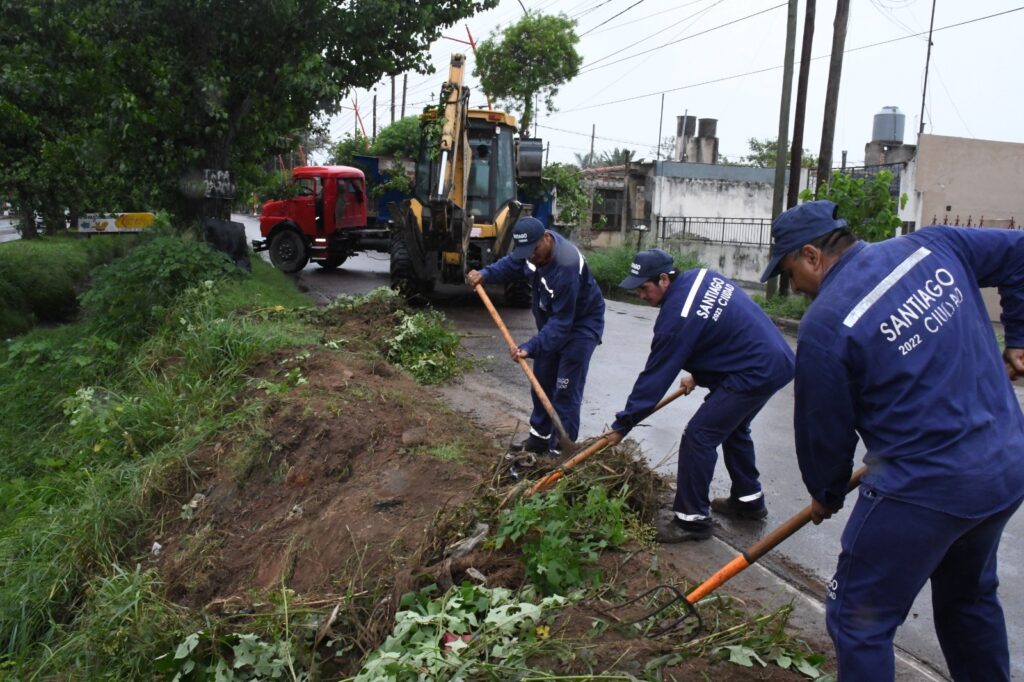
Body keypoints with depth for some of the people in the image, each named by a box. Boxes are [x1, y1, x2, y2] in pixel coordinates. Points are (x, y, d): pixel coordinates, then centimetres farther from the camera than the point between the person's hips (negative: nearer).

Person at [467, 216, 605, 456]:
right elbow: (512, 263, 8)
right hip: (552, 320, 9)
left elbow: (562, 321, -35)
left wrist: (531, 347, -38)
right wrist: (485, 274, -9)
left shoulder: (566, 266, -38)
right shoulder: (533, 245, -13)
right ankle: (540, 436, 29)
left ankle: (561, 448, -1)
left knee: (566, 389, -10)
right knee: (541, 381, 14)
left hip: (581, 324, -8)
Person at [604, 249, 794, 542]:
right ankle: (749, 500, 40)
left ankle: (692, 518, 5)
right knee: (733, 428, 26)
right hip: (776, 359, 10)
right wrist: (698, 373, 22)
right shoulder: (701, 276, 4)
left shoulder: (676, 319, -21)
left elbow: (654, 378, -16)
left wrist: (621, 425, -7)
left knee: (698, 437, -6)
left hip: (754, 374, -10)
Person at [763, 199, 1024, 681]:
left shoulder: (824, 325, -17)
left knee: (859, 622, 8)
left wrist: (826, 495, 11)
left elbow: (825, 429, -7)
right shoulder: (931, 246, 0)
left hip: (925, 488, -8)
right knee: (970, 597, 30)